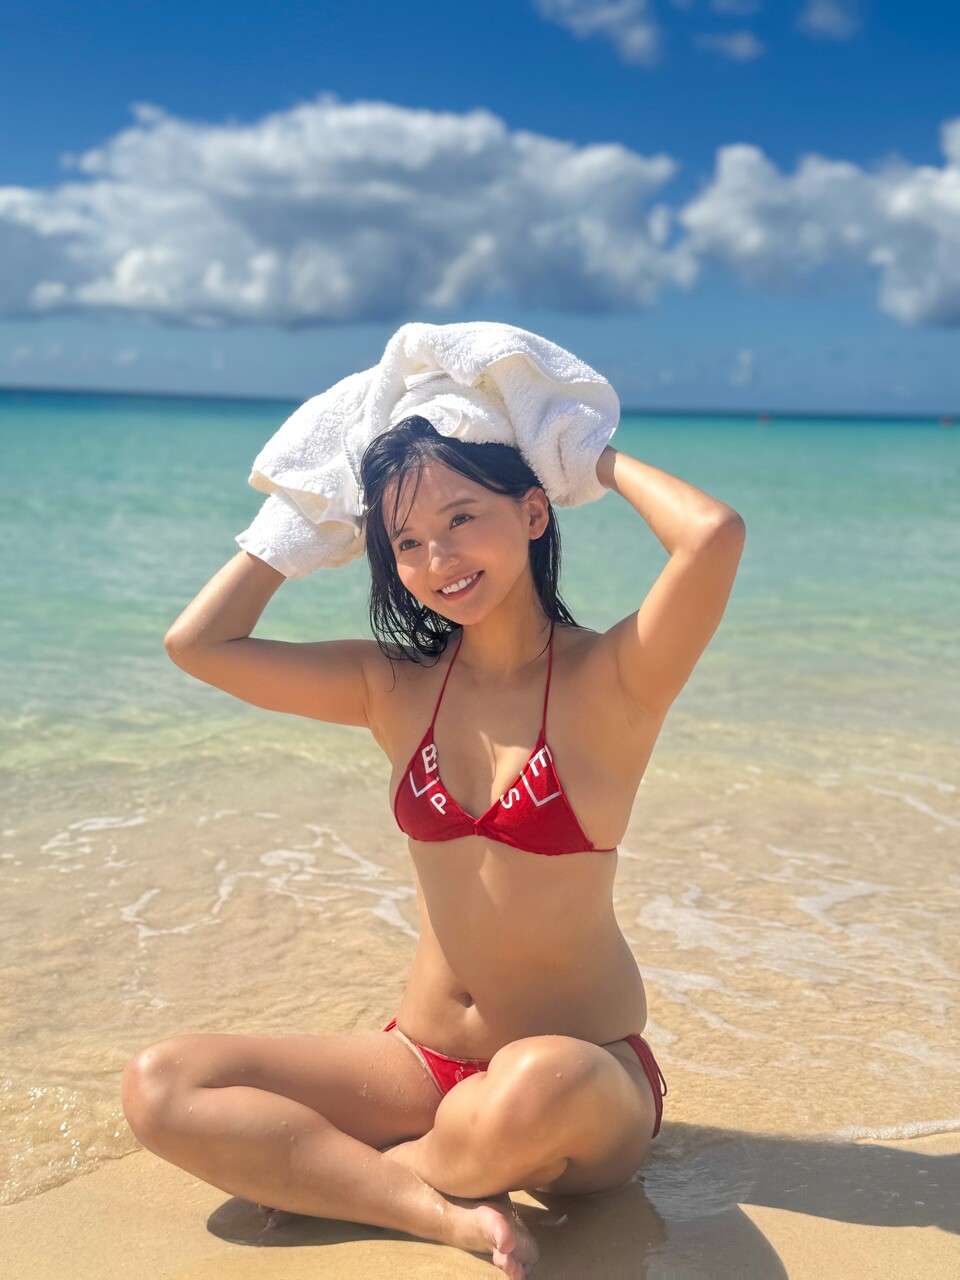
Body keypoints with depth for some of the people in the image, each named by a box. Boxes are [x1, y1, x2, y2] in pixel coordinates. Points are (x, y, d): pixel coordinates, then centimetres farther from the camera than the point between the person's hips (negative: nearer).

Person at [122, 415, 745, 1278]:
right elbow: (196, 643, -1)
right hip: (421, 1063, 4)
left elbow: (716, 534, -28)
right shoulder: (395, 686, 3)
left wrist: (604, 461, -8)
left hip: (586, 1075, -4)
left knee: (538, 1084, -40)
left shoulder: (612, 681, -10)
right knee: (158, 1086, -12)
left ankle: (332, 1175, -9)